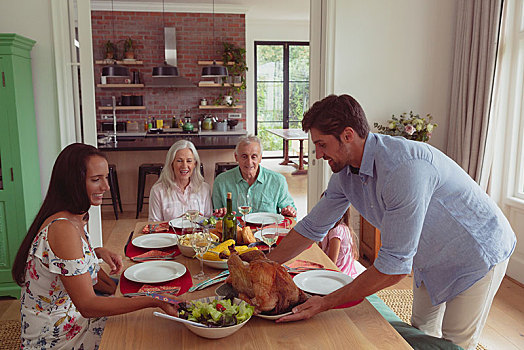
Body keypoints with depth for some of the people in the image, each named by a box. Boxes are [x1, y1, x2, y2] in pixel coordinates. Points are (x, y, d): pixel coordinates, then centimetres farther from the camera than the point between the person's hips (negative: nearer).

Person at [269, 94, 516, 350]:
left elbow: (394, 267, -36)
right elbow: (312, 227, -1)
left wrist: (326, 303, -30)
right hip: (429, 257, 7)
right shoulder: (345, 172, -12)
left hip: (476, 254, -7)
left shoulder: (405, 168, -39)